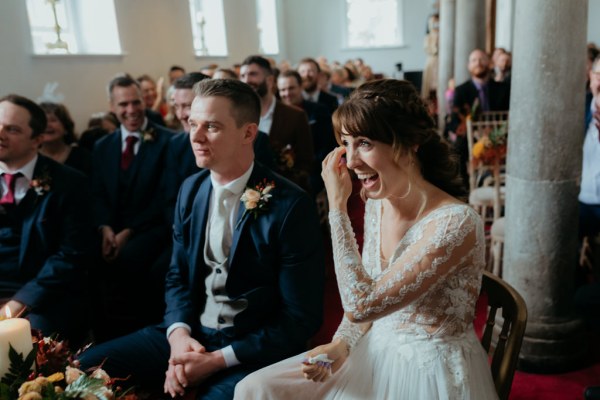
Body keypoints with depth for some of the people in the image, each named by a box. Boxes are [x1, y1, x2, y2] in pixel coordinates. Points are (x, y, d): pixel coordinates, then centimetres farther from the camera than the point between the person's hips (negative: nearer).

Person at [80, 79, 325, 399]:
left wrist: (218, 359, -17)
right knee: (87, 367, -3)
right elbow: (177, 275, 11)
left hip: (253, 350, -5)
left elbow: (301, 318, -14)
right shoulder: (190, 190, 3)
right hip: (190, 333, 6)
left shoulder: (291, 206, -16)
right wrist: (179, 333, -9)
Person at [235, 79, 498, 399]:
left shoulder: (455, 223, -26)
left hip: (433, 374, -6)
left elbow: (361, 305, -27)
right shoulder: (376, 203, -3)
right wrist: (341, 345, -9)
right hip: (375, 355, 6)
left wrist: (337, 206, -24)